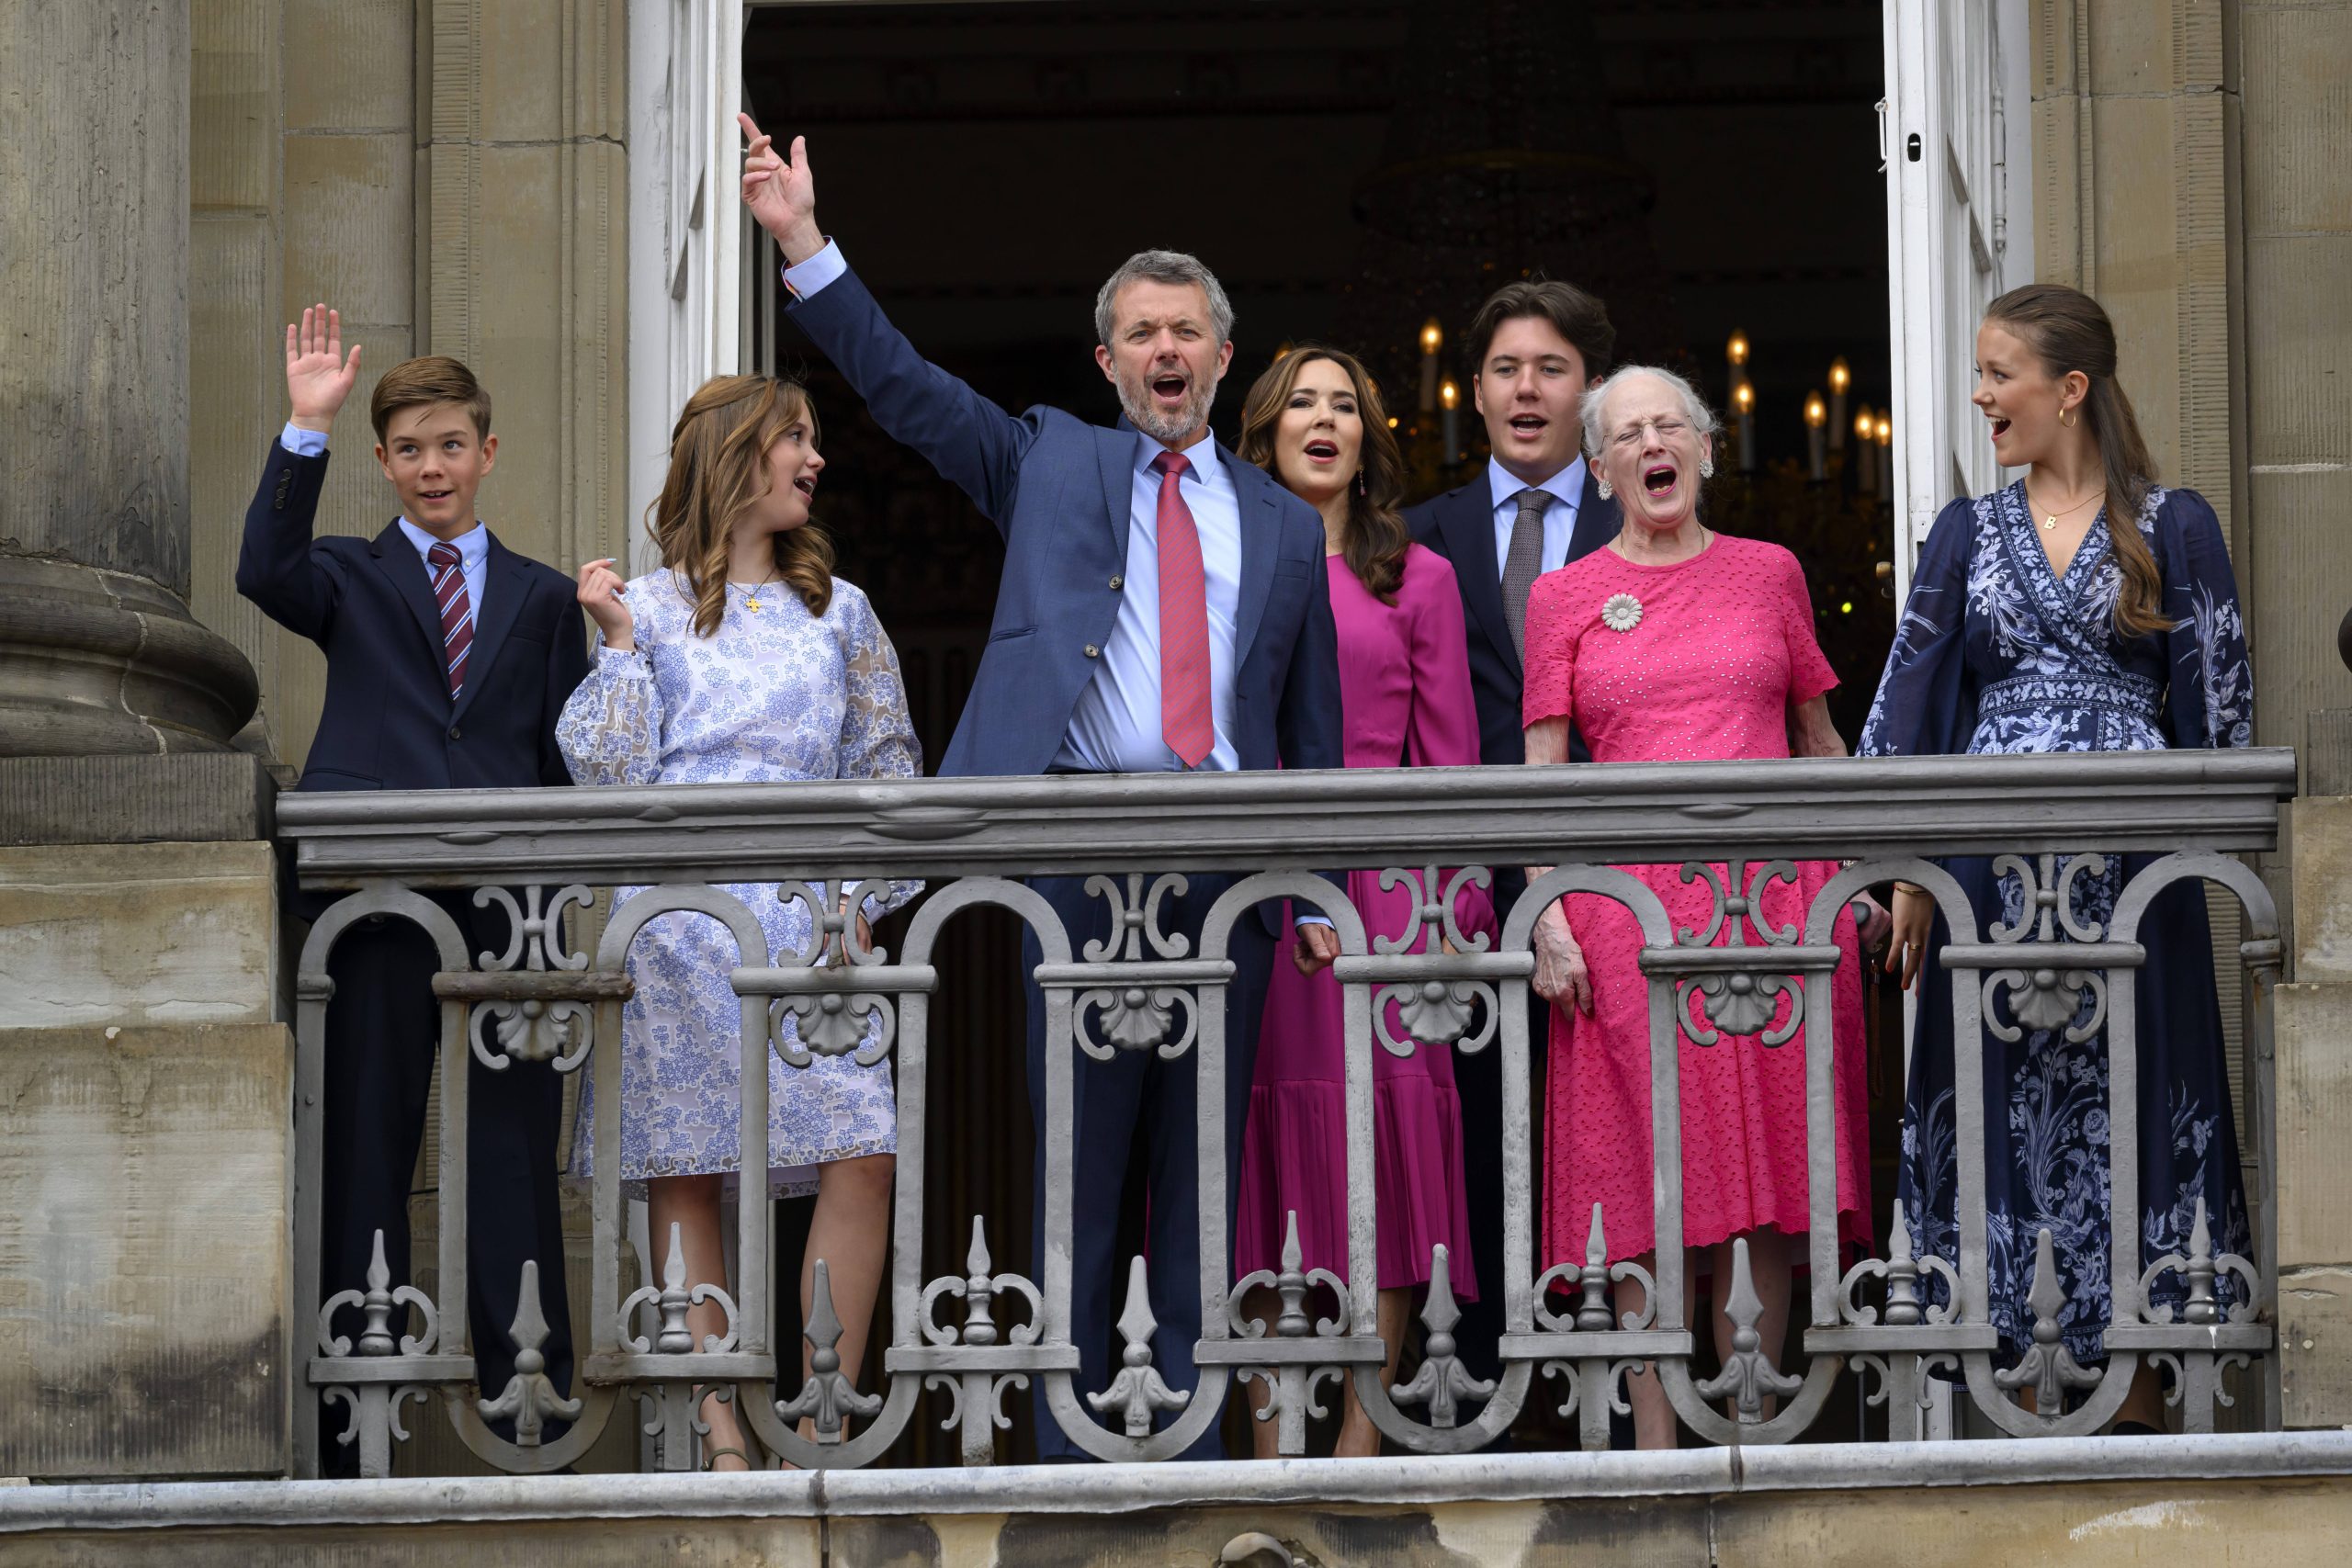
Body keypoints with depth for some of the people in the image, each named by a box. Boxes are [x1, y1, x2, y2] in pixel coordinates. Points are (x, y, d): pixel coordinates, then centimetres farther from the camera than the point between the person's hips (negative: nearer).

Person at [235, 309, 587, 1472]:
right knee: (363, 1142, 1)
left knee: (517, 1149, 3)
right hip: (378, 898, -1)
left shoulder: (542, 599, 17)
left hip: (506, 899, 1)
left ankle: (528, 1389, 8)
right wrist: (306, 430, -19)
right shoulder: (349, 579, 12)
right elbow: (265, 572, -11)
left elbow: (568, 756, 14)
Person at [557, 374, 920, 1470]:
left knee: (861, 1154, -13)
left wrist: (861, 910, 6)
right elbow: (608, 771, 1)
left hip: (805, 922, 2)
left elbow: (886, 768, 15)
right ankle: (720, 1434, -2)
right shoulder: (647, 606, 8)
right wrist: (617, 644, -4)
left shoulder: (837, 611, 16)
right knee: (684, 1176, -5)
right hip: (679, 920, -2)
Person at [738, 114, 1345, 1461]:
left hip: (1226, 860, 2)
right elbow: (904, 387, 2)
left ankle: (1196, 1435, 10)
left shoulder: (1285, 525, 16)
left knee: (1205, 1159, 5)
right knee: (1077, 1157, -2)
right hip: (1081, 851, -2)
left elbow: (1314, 726, 16)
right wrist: (803, 242, -8)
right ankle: (1072, 1440, 2)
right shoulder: (1050, 464, 12)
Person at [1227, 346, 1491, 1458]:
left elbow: (1450, 753, 9)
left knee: (1383, 1118, -5)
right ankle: (1268, 1421, 2)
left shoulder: (1418, 579, 11)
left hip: (1379, 878, -1)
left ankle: (1364, 1422, -2)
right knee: (1266, 1113, -1)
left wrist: (1457, 907, 2)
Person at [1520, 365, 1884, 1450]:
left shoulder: (1769, 574, 12)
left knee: (1768, 1161, -2)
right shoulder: (1565, 597, 10)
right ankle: (1656, 1443, -2)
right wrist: (1547, 916, -5)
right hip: (1628, 902, -1)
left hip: (1774, 892, 1)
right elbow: (1542, 771, 6)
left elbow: (1820, 739, 16)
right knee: (1646, 1171, -4)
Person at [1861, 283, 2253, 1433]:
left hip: (2134, 864, -2)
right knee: (2012, 1109, 0)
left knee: (2131, 1110, -1)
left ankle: (2135, 1395, 4)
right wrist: (1906, 872, 0)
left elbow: (2216, 701, 4)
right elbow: (1911, 700, 8)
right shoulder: (1967, 534, 12)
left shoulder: (2172, 527, 5)